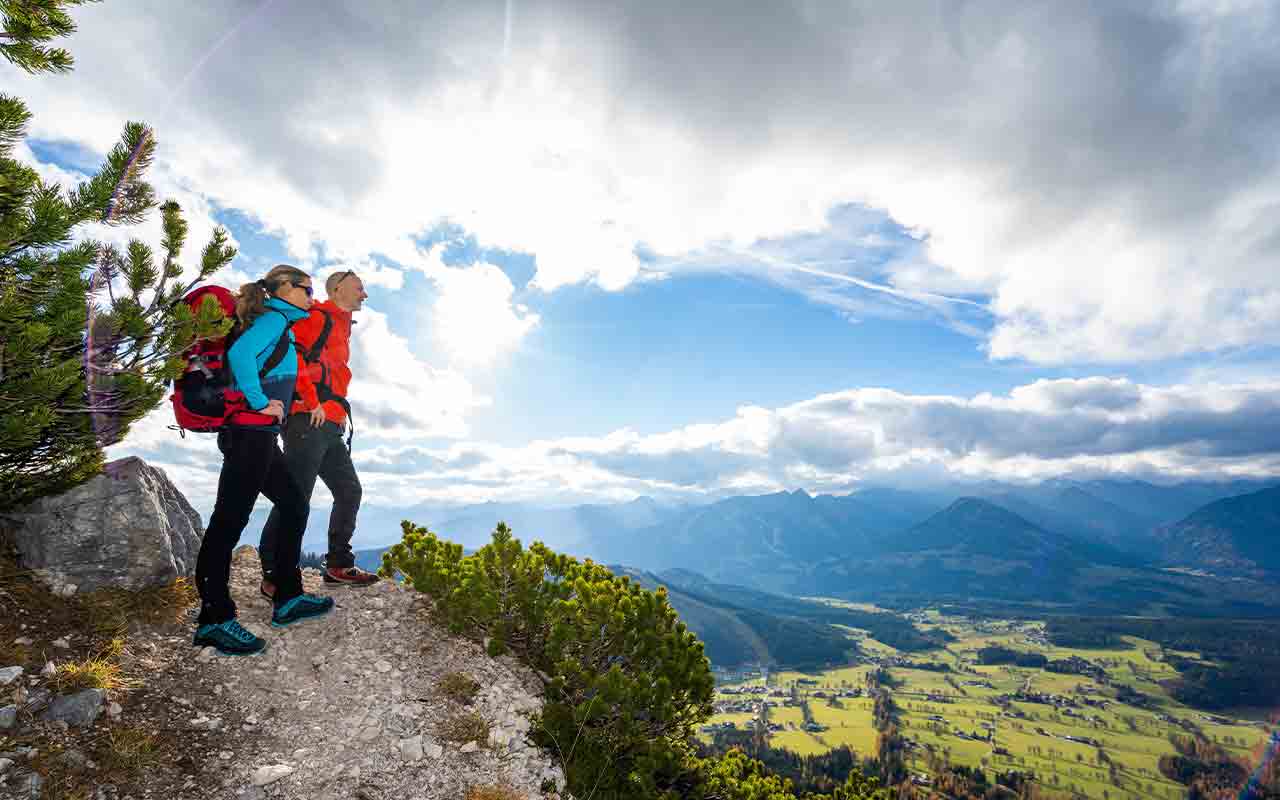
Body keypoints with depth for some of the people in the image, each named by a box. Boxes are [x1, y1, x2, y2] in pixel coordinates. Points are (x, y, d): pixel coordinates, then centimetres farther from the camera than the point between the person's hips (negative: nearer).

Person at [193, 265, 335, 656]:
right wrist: (260, 403, -18)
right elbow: (239, 353, -25)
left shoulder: (278, 324, 21)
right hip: (251, 432, -10)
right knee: (229, 519, -5)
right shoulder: (274, 319, -6)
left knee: (295, 506, 12)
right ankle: (214, 619, 3)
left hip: (259, 436, 10)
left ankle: (287, 598, 19)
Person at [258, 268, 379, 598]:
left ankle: (339, 565, 17)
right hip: (309, 421, -10)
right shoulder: (318, 317, -2)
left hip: (330, 426, 10)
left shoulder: (341, 328, 27)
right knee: (296, 497, -9)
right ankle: (273, 576, -2)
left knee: (349, 490, 9)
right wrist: (313, 403, -18)